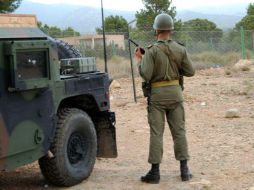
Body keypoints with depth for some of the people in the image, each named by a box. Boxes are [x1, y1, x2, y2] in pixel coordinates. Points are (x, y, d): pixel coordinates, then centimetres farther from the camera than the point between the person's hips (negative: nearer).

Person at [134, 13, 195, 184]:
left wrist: (139, 60, -1)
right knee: (179, 130, 10)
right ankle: (184, 169, 10)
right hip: (175, 92, 3)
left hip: (157, 94, -3)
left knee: (156, 133, 1)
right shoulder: (181, 49, -1)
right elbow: (190, 72, 2)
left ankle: (155, 172, 4)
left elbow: (146, 75, -17)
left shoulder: (151, 51, -13)